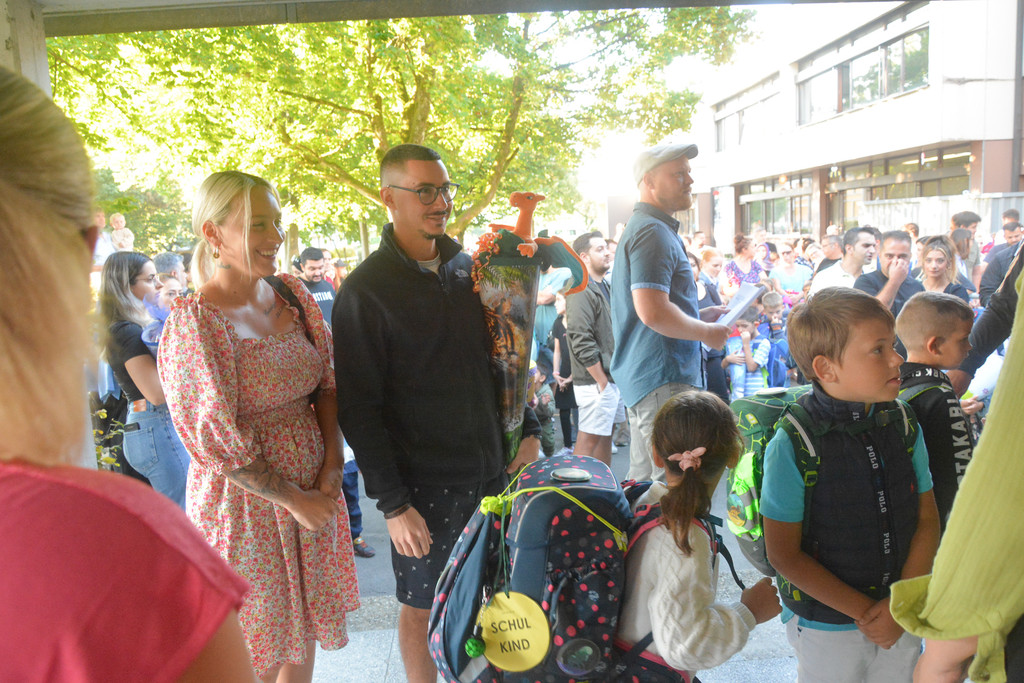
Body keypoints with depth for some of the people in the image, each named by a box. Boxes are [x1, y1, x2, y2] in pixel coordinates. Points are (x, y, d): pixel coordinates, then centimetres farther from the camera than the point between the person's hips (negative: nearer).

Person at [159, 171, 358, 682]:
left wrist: (331, 469, -5)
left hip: (313, 490, 6)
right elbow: (214, 437, -18)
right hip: (244, 502, -6)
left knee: (302, 633, 20)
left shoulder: (292, 294, 1)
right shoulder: (194, 321, -18)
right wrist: (293, 499, -13)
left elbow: (327, 385, 5)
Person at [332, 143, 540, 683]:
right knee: (421, 605, 11)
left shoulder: (467, 268, 6)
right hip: (424, 481, -5)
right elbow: (358, 409, -13)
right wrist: (392, 502, -15)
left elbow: (502, 357, 15)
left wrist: (528, 430, 7)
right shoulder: (365, 290, -11)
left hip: (494, 469, 5)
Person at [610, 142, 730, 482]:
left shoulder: (643, 227, 20)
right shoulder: (653, 231, -14)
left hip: (641, 376, 11)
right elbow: (653, 312, -26)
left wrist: (700, 315, 18)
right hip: (662, 379, -11)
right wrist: (707, 332, -11)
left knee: (644, 481, 18)